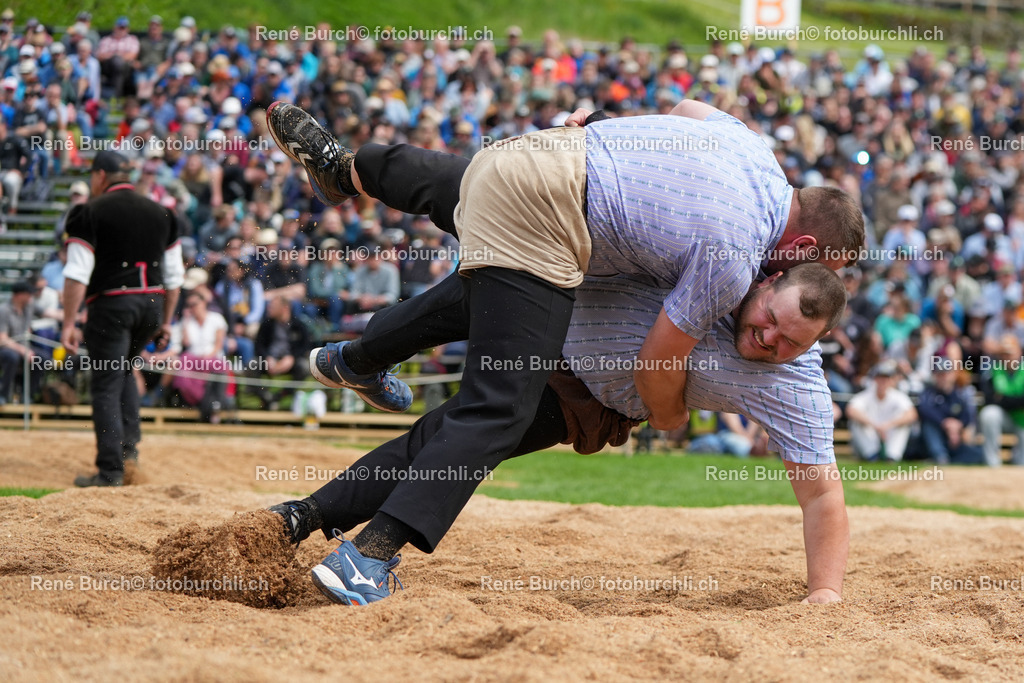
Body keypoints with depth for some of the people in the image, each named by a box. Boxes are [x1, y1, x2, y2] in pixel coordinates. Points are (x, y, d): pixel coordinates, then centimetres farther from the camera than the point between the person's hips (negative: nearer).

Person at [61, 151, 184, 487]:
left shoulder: (90, 212, -4)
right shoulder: (161, 213, 12)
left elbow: (77, 274, -10)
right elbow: (174, 275, 13)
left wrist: (69, 324, -10)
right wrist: (166, 321, 20)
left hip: (111, 304, -6)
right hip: (152, 304, 6)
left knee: (106, 385, -2)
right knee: (122, 371, 26)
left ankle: (111, 469, -6)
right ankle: (129, 443, 14)